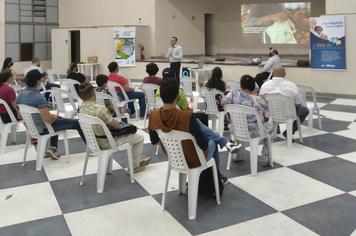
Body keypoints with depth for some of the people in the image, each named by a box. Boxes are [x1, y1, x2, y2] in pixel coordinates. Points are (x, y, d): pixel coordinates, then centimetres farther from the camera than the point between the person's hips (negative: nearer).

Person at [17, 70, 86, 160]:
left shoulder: (20, 95, -2)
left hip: (30, 128, 9)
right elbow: (48, 120, -34)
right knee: (77, 123, 4)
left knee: (58, 119, 35)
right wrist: (55, 116, -10)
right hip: (42, 129, -8)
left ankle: (52, 148, 28)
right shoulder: (39, 97, -28)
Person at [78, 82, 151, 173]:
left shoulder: (81, 110, -5)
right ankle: (135, 165, 24)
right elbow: (117, 125, -20)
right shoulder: (100, 109, -31)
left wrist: (109, 125, 0)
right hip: (107, 143, -9)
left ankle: (138, 159, 41)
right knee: (140, 137, 10)